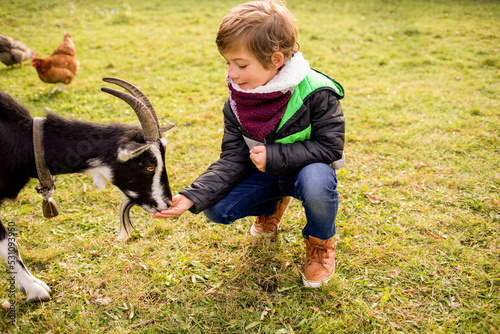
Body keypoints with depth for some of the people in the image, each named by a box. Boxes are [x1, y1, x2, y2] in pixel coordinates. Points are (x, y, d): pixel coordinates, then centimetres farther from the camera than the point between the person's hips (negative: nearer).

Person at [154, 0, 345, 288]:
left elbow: (329, 147, -21)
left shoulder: (316, 93, -25)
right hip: (264, 173, 4)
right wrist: (191, 197, -24)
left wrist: (274, 156, -29)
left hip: (306, 168, -4)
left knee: (317, 184, -39)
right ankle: (273, 205, 19)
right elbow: (232, 160, -11)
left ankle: (321, 241, -3)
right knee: (215, 208, -14)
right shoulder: (236, 104, -10)